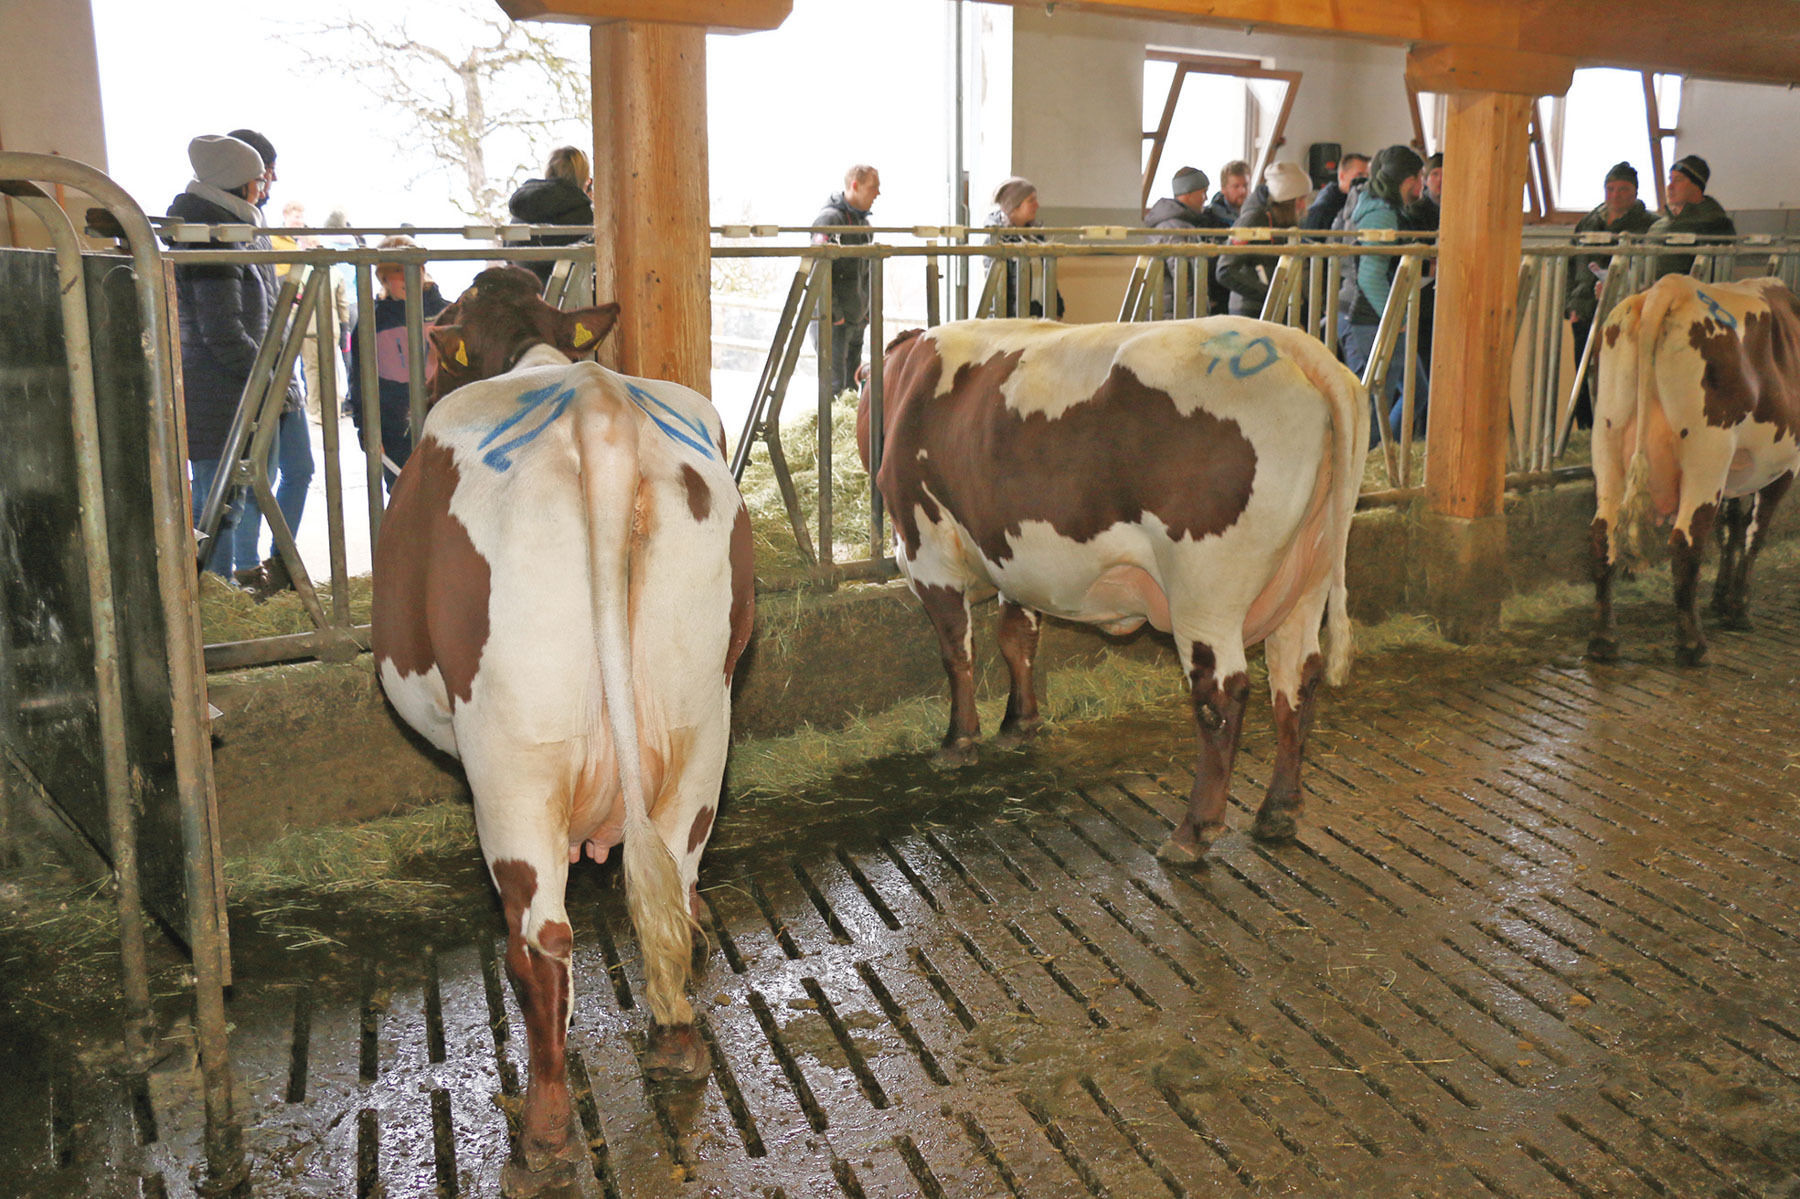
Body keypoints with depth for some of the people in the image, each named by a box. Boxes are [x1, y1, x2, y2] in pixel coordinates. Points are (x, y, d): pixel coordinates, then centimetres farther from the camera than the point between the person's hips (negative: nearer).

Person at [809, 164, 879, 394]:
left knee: (852, 385, 12)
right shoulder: (829, 218, -12)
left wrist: (868, 309, 15)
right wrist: (833, 312, -20)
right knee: (834, 386, -11)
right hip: (832, 320, -9)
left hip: (857, 319, 9)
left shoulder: (863, 221, 16)